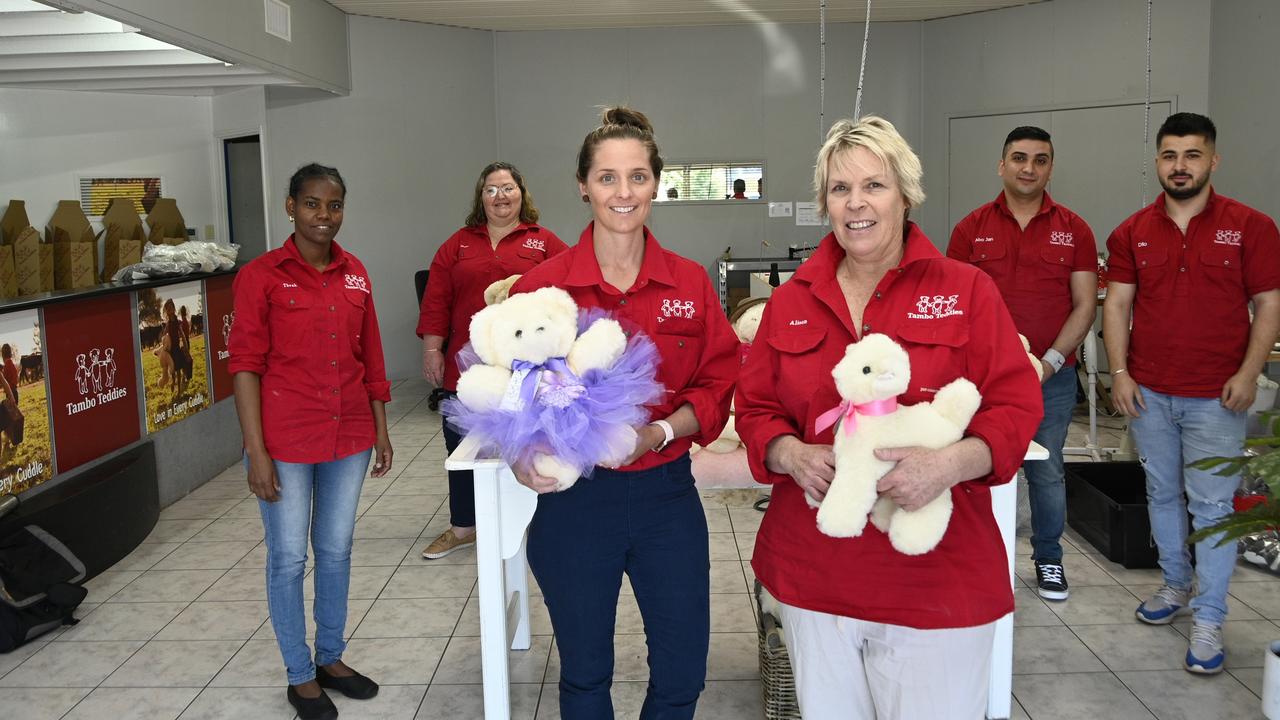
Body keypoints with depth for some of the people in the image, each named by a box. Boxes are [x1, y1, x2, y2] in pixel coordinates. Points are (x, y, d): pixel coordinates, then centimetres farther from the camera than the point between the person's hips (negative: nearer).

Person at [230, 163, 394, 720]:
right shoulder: (261, 276, -9)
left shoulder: (355, 274, 5)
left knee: (336, 551, 16)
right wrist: (256, 450, -13)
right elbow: (245, 365, -10)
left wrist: (380, 431, 11)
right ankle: (300, 675, 25)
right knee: (289, 559, 8)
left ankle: (331, 658, 34)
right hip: (286, 441, -4)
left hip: (348, 438, 5)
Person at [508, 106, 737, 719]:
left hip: (667, 494, 2)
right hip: (573, 501, -1)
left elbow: (717, 385, 1)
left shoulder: (690, 284, -1)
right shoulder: (542, 287, -7)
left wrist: (658, 431, -16)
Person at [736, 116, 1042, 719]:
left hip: (936, 575, -2)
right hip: (814, 574, 3)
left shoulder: (966, 291, -1)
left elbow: (1016, 406, -4)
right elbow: (754, 407, 9)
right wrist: (793, 454, -13)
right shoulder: (791, 302, 7)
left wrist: (951, 463, -22)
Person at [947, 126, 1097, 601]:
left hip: (1052, 377, 0)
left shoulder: (1073, 231, 2)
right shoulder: (972, 229, 2)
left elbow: (1085, 304, -1)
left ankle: (1048, 559, 27)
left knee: (1047, 472, 10)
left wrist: (1051, 360, -12)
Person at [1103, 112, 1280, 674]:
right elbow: (1117, 304, 4)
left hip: (1216, 397, -3)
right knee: (1162, 494, 15)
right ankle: (1175, 584, 33)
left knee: (1212, 507, 0)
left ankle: (1209, 619, 9)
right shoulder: (1132, 232, 4)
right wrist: (1119, 371, -5)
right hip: (1148, 393, 3)